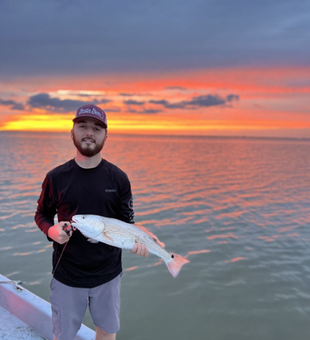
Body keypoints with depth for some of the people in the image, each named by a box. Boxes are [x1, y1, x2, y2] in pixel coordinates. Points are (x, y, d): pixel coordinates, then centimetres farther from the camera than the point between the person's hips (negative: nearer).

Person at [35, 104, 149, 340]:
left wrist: (136, 240, -20)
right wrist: (51, 230, -17)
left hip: (108, 275, 1)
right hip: (67, 276, 0)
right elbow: (42, 215, 5)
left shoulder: (118, 178, -6)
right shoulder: (56, 177, -7)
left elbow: (127, 221, 1)